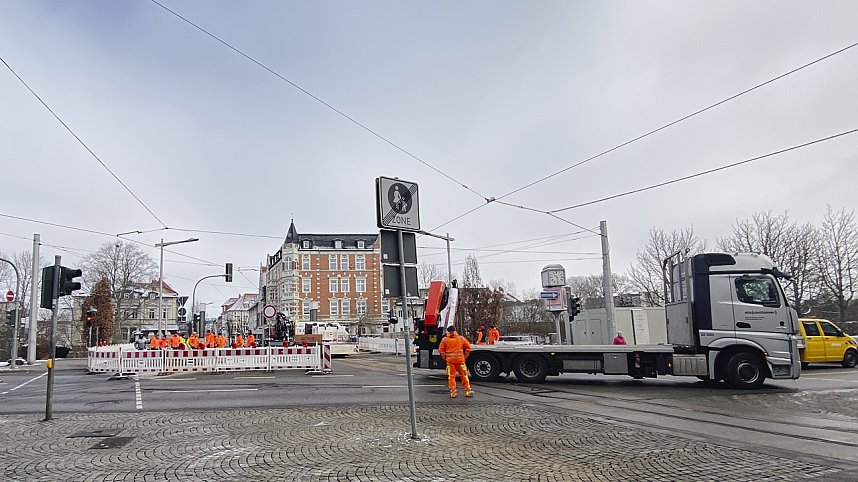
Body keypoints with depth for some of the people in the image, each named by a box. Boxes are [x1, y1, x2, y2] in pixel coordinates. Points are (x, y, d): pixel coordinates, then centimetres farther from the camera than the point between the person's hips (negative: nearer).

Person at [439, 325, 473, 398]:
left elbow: (441, 350, -1)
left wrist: (445, 358, 10)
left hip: (450, 360, -1)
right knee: (464, 376, 8)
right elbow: (468, 348, 5)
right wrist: (464, 357, 12)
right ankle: (468, 391, 10)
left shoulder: (445, 339, 1)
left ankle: (453, 392, 3)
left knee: (451, 376, 6)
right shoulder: (461, 338, 5)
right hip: (460, 360, 1)